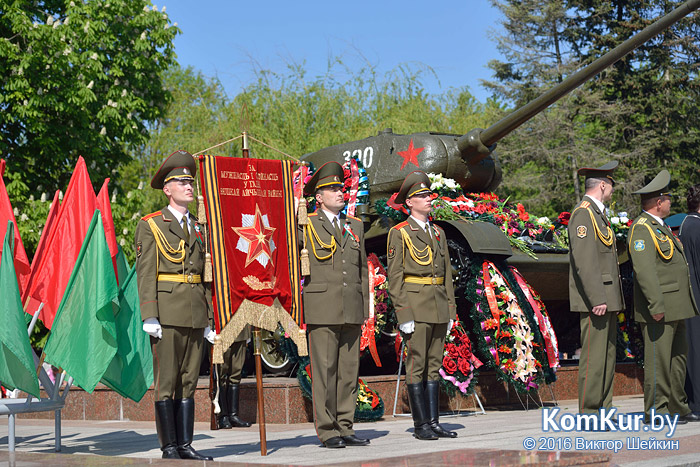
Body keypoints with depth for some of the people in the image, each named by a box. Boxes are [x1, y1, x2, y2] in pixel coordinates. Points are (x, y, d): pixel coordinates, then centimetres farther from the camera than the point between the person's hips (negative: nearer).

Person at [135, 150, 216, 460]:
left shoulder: (197, 228, 18)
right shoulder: (150, 225, 2)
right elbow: (145, 273, -5)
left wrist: (208, 318, 13)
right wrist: (149, 316, -13)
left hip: (195, 314, 6)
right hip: (168, 312, -5)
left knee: (189, 381, 7)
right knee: (166, 382, -3)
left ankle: (185, 445, 11)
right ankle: (169, 448, 2)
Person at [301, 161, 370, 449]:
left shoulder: (356, 225, 17)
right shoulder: (306, 226, 3)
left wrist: (365, 307, 13)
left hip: (352, 311, 5)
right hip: (322, 310, -5)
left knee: (349, 370, 5)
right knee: (324, 371, -4)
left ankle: (345, 428, 11)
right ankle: (327, 432, 1)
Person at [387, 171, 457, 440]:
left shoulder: (438, 233, 16)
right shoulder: (399, 234, -3)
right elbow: (394, 276, -8)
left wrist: (450, 311, 12)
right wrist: (403, 314, -14)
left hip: (438, 307, 6)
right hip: (415, 305, -6)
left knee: (434, 365, 7)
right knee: (417, 364, -3)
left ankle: (433, 422, 11)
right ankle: (420, 424, 1)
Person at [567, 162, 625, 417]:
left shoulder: (599, 214, 21)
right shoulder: (583, 214, -11)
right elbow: (583, 260, -20)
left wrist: (615, 299, 19)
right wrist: (597, 299, -24)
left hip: (607, 299, 10)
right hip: (595, 300, -10)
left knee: (608, 355, 10)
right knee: (594, 356, -9)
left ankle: (604, 409, 15)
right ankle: (588, 412, -5)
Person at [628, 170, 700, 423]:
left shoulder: (661, 227, 20)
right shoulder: (642, 229, -12)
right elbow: (644, 270, -21)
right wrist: (656, 306, -25)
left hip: (677, 307, 10)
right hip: (660, 308, -10)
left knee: (678, 357, 13)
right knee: (658, 360, -6)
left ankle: (677, 407, 20)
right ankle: (656, 410, -2)